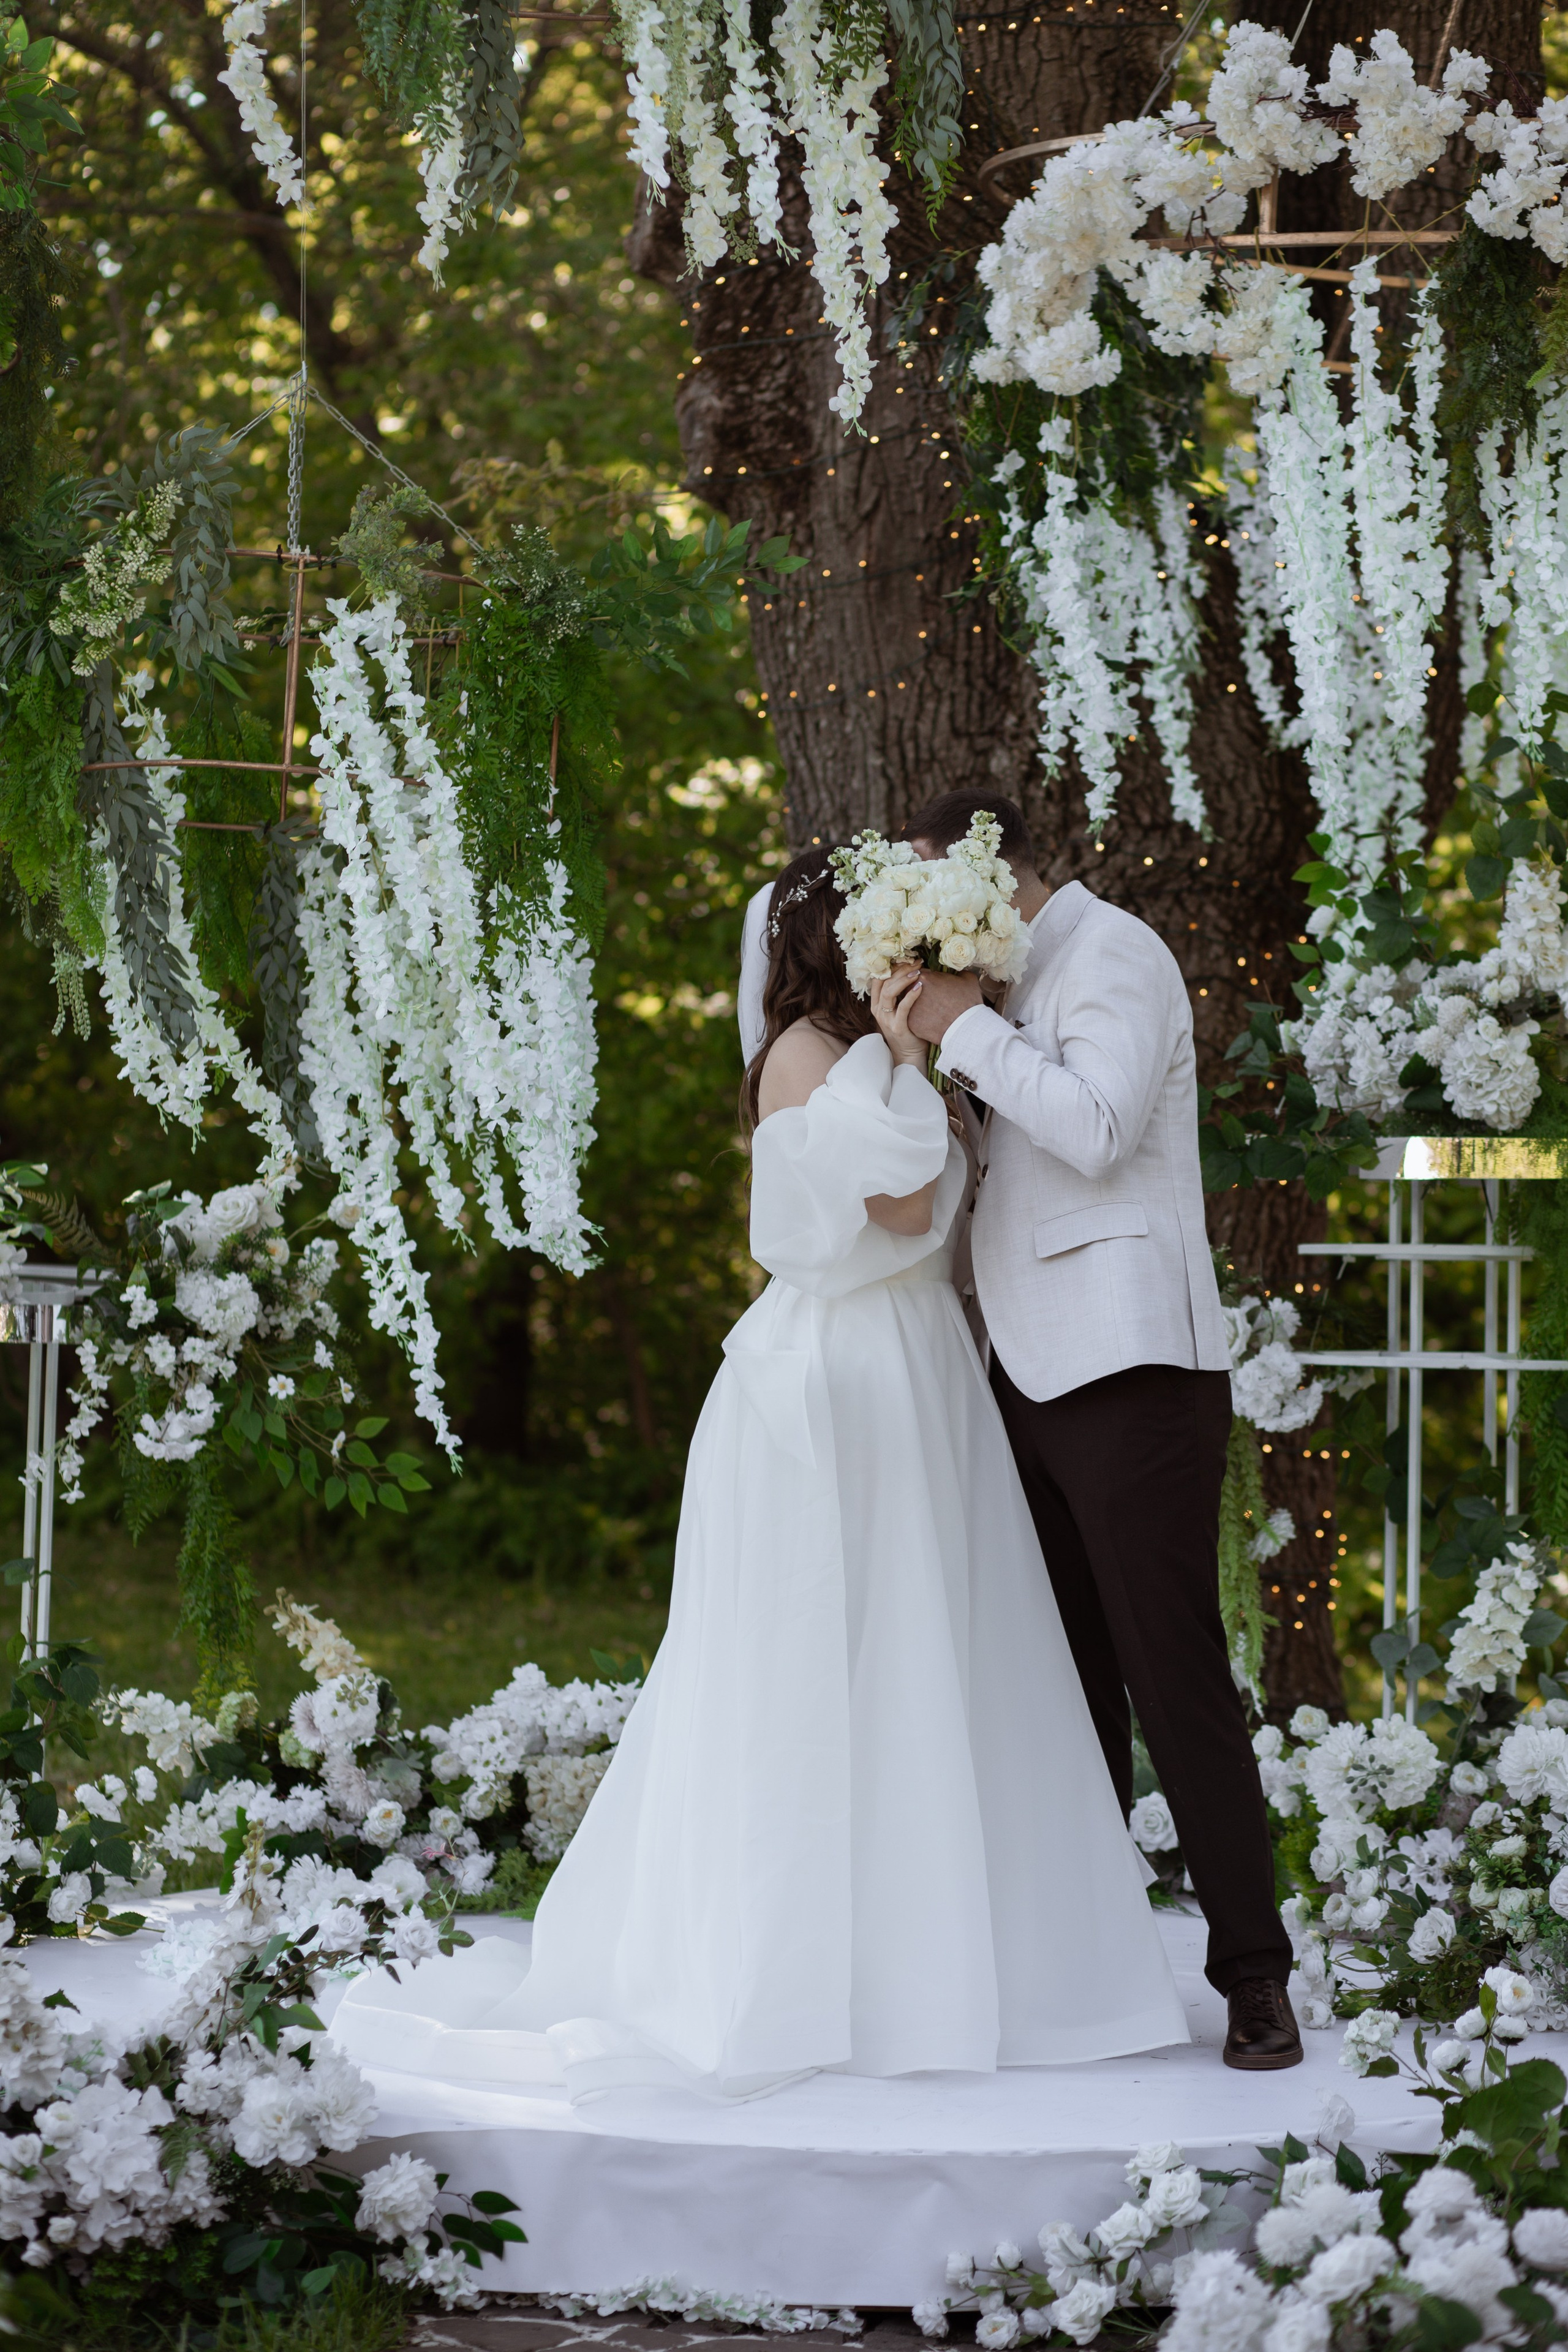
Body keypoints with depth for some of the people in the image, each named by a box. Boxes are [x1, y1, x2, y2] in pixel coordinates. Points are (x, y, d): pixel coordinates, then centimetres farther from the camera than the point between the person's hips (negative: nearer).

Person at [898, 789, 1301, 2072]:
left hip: (1132, 1371, -9)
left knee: (1175, 1674, -9)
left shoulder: (1114, 955, -7)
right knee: (1068, 1674, 10)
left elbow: (1096, 1128, -20)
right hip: (1035, 1373, 9)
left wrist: (966, 1028, -13)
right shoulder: (1025, 976, 18)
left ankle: (1254, 1975, -4)